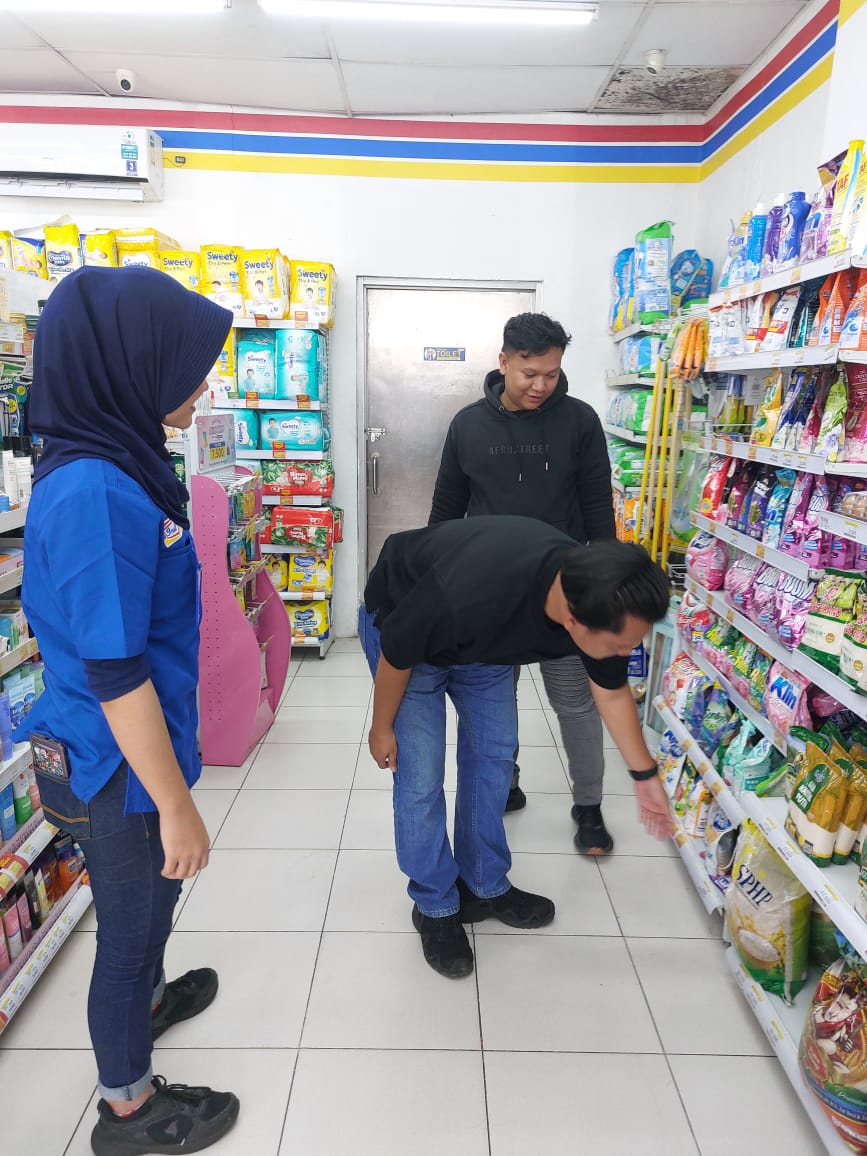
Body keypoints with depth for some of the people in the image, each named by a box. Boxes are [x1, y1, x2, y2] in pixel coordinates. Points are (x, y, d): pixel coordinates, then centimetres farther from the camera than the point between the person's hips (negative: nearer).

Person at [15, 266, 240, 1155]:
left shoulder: (116, 468, 0)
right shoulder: (94, 494, -29)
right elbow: (114, 676, -27)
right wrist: (176, 804, -18)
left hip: (136, 747, 8)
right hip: (121, 765, -8)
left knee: (154, 893, 30)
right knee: (129, 921, 14)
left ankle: (145, 1001, 59)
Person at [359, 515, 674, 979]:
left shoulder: (601, 601, -25)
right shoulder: (470, 595, -46)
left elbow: (612, 692, -4)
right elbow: (396, 653, -24)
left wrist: (646, 777, 5)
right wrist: (382, 727, -9)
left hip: (482, 636, 5)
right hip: (402, 623, -5)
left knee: (494, 753, 7)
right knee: (419, 774, -7)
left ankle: (485, 887, 26)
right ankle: (434, 907, 14)